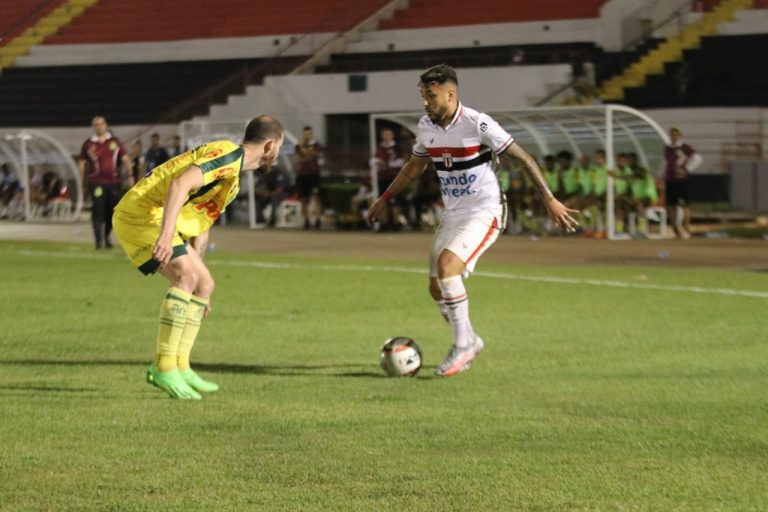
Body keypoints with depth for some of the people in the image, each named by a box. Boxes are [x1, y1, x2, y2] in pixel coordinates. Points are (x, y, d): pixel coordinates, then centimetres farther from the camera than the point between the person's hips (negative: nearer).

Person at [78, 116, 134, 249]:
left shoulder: (115, 142, 9)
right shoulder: (88, 144, 6)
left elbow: (125, 158, 11)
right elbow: (82, 163, 12)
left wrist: (129, 175, 1)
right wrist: (83, 182, 10)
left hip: (113, 182, 2)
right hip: (96, 182, -2)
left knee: (111, 210, 4)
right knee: (98, 210, -10)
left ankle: (106, 236, 24)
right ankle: (99, 239, -7)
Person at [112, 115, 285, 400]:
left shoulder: (233, 175, 21)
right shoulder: (229, 156, -13)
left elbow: (202, 225, 27)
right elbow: (179, 185, -28)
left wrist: (198, 293, 29)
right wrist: (166, 236, -39)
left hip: (155, 218, 11)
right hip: (141, 213, -11)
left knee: (205, 284, 9)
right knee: (186, 276, -23)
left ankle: (179, 367, 10)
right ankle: (164, 368, -23)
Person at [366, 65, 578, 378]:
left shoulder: (478, 125, -18)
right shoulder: (426, 126, 2)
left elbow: (523, 158, -13)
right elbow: (415, 166, 21)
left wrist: (550, 200, -15)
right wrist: (384, 199, 23)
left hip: (484, 213, -7)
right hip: (453, 215, 7)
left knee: (446, 264, -27)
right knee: (437, 288, 3)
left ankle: (463, 345, -14)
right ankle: (469, 341, 27)